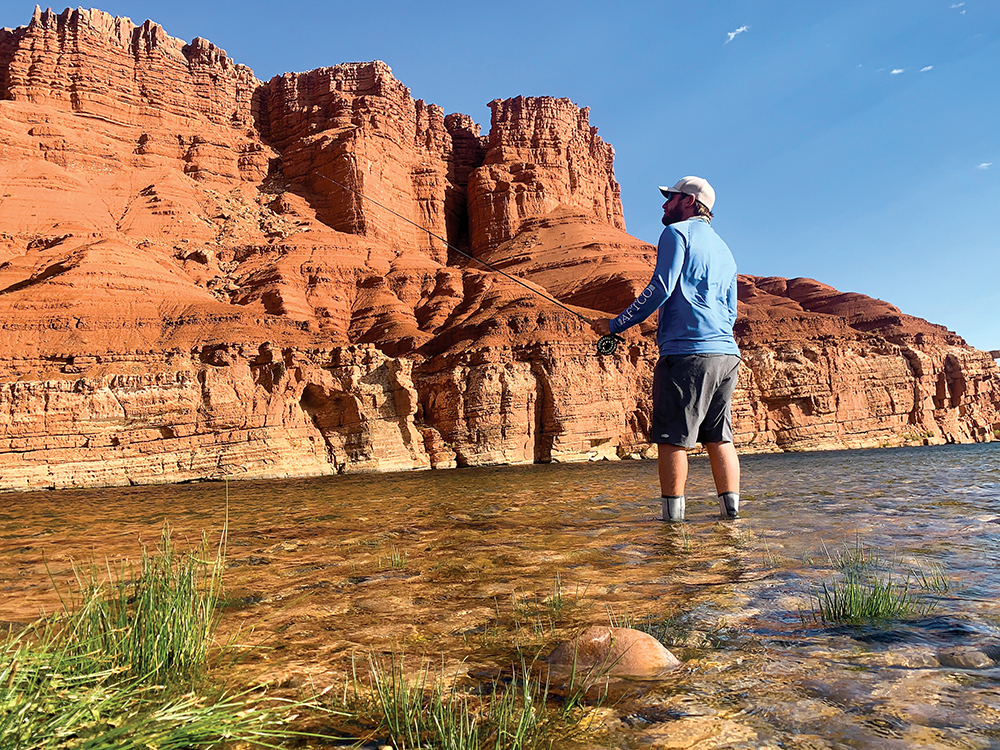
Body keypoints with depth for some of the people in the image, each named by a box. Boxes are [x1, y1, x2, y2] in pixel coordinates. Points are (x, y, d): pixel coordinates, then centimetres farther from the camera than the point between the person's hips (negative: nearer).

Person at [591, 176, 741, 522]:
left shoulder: (677, 232, 2)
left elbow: (661, 289, -11)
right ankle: (731, 509, 9)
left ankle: (672, 515, -3)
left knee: (673, 438, -4)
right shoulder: (724, 250, 26)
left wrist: (616, 324, -6)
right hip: (726, 353, 8)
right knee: (719, 437, 11)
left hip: (686, 351, -8)